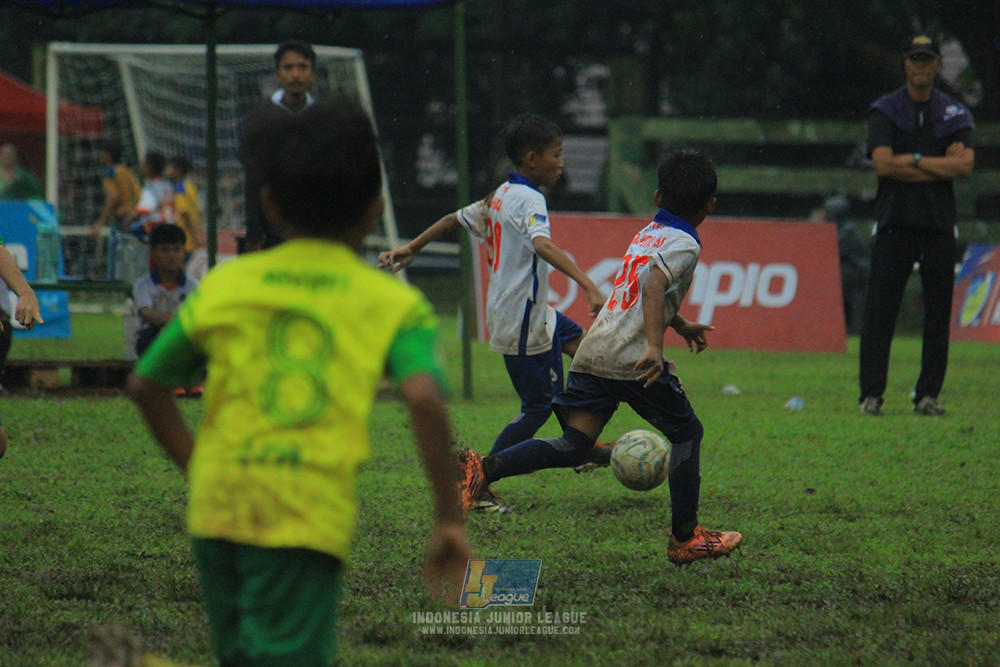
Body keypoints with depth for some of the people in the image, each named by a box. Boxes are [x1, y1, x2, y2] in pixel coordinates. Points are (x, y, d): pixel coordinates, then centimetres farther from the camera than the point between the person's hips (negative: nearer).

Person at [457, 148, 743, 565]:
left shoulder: (648, 233, 23)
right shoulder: (683, 245, -4)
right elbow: (654, 286, -24)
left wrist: (681, 325, 57)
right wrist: (655, 346, -35)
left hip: (591, 352, 7)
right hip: (631, 359, -7)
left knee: (573, 446, -2)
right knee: (687, 433, 11)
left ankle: (483, 469, -21)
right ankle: (685, 538, 15)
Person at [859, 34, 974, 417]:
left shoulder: (955, 114, 11)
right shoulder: (885, 111, 5)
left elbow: (965, 165, -4)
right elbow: (882, 164, -9)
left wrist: (914, 161, -9)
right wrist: (941, 165, -7)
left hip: (939, 223, 2)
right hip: (894, 220, -2)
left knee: (938, 312, 0)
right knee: (879, 310, -6)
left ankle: (929, 394, 6)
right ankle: (871, 395, -3)